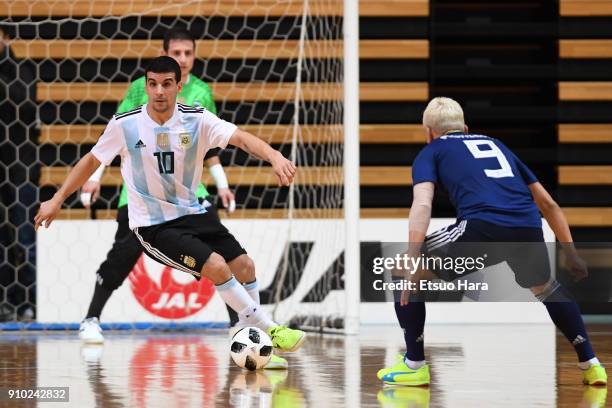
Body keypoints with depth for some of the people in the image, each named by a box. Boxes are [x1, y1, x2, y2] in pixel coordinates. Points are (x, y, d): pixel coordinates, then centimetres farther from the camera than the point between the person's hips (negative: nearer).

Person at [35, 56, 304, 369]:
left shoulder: (196, 120, -9)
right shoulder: (124, 125, -11)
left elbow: (240, 138, -24)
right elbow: (92, 160, 5)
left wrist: (274, 156, -43)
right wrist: (57, 199, 7)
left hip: (191, 212, 4)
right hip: (151, 224, -4)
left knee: (244, 265, -5)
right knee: (217, 266, -22)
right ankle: (270, 330, -10)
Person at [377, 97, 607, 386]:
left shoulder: (431, 152, 21)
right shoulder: (495, 145, 34)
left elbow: (422, 205, 0)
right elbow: (547, 203, 34)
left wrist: (413, 263, -7)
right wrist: (570, 253, 40)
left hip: (482, 227, -5)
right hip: (529, 229, 5)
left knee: (402, 272, 15)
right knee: (546, 289, 35)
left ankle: (415, 365, 12)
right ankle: (590, 365, 31)